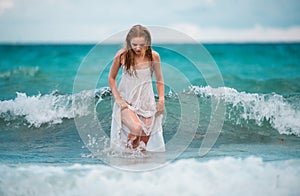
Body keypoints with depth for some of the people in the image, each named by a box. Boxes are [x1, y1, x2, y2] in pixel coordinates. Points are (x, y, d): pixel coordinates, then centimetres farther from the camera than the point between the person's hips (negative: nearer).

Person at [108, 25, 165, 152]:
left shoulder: (153, 56, -7)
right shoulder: (122, 55, -10)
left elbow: (159, 80, 8)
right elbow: (111, 78, 3)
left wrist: (161, 99, -3)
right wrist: (118, 99, -6)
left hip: (146, 102, 2)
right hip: (126, 101, -2)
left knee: (146, 139, -1)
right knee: (136, 128, -28)